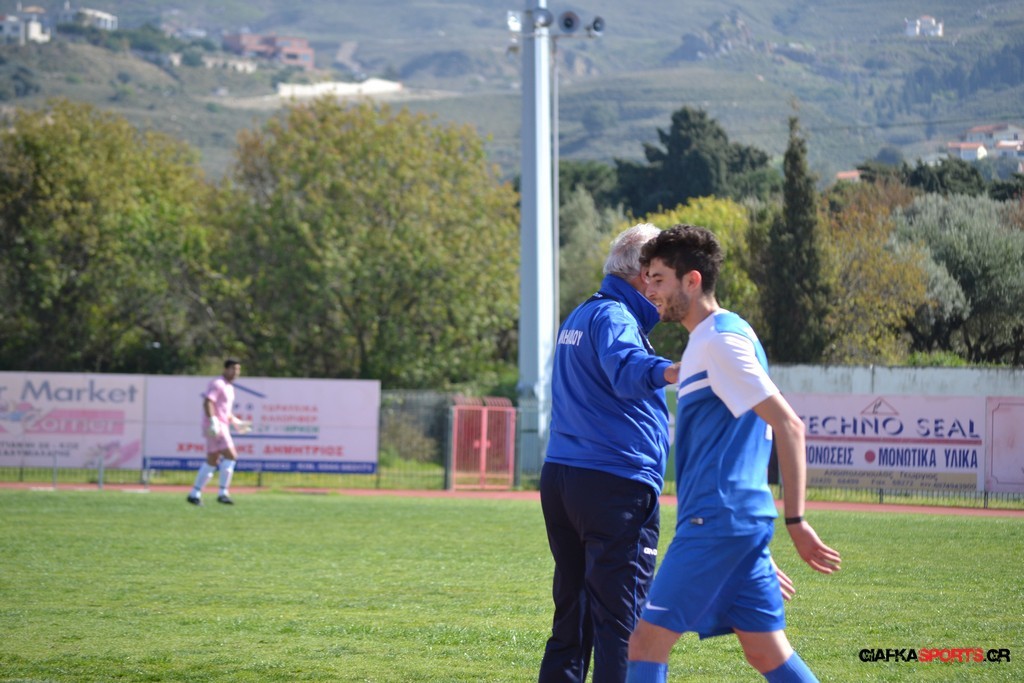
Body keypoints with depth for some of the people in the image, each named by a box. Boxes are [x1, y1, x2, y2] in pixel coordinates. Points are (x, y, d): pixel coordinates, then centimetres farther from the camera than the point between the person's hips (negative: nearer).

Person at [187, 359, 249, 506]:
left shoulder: (229, 388, 22)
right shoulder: (217, 384, -9)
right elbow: (207, 402, -21)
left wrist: (236, 423, 25)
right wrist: (213, 421, -31)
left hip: (222, 427, 10)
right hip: (215, 427, -10)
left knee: (212, 462, 11)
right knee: (230, 456, -17)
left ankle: (194, 494, 15)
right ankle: (223, 493, -18)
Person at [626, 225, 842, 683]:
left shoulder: (720, 341, -12)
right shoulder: (707, 341, 18)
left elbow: (789, 425, -17)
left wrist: (795, 521, -18)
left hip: (716, 522, -10)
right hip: (742, 521, 10)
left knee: (647, 642, -7)